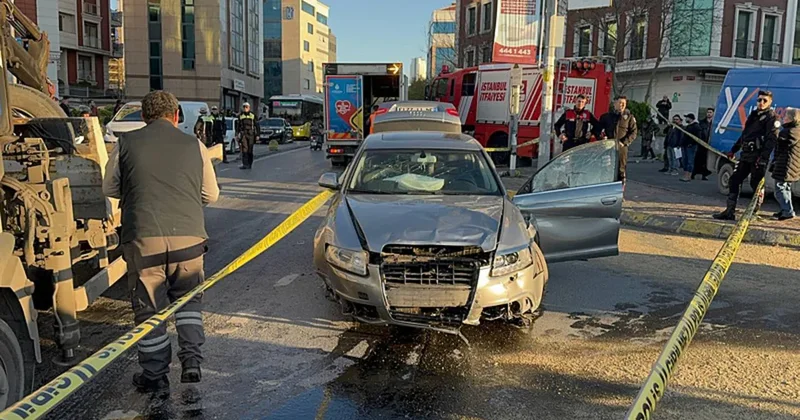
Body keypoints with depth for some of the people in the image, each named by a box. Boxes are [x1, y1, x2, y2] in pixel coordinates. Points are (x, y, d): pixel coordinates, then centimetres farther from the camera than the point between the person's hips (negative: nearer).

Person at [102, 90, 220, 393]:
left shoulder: (127, 143, 5)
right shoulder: (194, 146, 7)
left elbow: (110, 188, 13)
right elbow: (211, 194, 13)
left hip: (142, 238, -1)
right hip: (188, 236, 1)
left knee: (149, 308, 10)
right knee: (188, 299, 21)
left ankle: (154, 376, 19)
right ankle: (191, 360, 13)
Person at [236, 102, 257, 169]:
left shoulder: (253, 116, 8)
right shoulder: (240, 116, 11)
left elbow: (256, 126, 9)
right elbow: (238, 126, 15)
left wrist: (257, 134, 4)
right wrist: (237, 134, 10)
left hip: (251, 134, 0)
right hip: (243, 134, 0)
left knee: (250, 150, 4)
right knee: (244, 149, -10)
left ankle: (249, 164, 13)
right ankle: (244, 164, -13)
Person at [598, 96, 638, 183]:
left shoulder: (629, 117, 7)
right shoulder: (606, 116, 12)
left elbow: (634, 132, 1)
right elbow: (597, 130, 16)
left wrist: (624, 142, -11)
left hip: (621, 148, -2)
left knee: (620, 170, -2)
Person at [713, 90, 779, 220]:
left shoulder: (772, 117, -6)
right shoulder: (753, 115, 20)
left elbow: (771, 139, -15)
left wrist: (763, 157, -24)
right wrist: (733, 150, 25)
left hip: (758, 157, -8)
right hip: (746, 156, 8)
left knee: (756, 185, -3)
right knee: (734, 180, 5)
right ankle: (730, 211, 8)